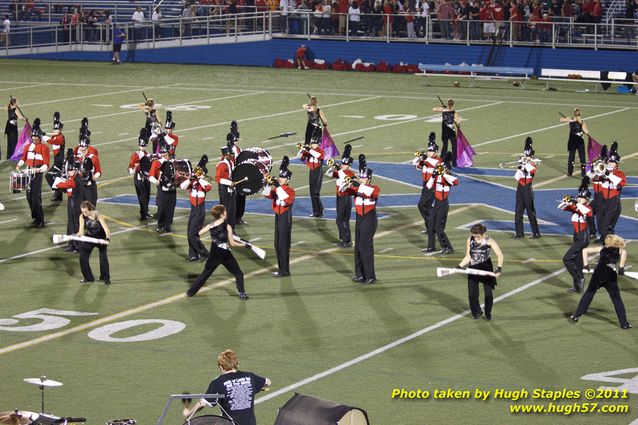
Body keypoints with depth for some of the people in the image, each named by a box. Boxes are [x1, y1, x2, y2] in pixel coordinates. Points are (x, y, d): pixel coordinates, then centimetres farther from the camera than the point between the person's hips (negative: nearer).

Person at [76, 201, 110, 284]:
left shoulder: (98, 216, -28)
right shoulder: (82, 217, -17)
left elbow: (106, 228, -36)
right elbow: (81, 231, -17)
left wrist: (107, 237, -55)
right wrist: (79, 234, -40)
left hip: (101, 238, -4)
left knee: (103, 257, -10)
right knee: (83, 257, -3)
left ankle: (105, 277, 11)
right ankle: (88, 277, 14)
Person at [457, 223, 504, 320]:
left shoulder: (489, 241, -13)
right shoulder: (470, 241, -2)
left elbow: (500, 255, -17)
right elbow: (468, 257, 8)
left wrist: (499, 268, -30)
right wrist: (459, 266, -3)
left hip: (486, 269, -3)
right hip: (473, 269, 3)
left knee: (488, 293, 0)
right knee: (472, 293, 0)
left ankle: (488, 314, 21)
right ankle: (476, 312, 23)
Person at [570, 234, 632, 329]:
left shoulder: (602, 249, 21)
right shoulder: (618, 250, 12)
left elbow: (585, 251, 19)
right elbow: (624, 252, -13)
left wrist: (585, 264, 19)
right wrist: (621, 268, -10)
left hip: (598, 274, 2)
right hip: (611, 276, -2)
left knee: (589, 293, 19)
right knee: (617, 300, 7)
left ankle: (576, 315, 17)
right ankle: (624, 323, 8)